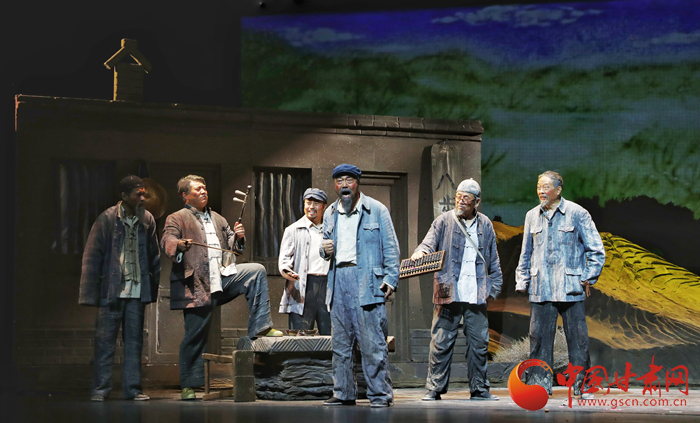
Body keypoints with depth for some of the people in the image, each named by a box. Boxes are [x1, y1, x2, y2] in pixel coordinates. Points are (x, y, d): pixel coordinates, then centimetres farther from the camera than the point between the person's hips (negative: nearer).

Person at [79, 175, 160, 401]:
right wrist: (90, 293, -8)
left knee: (134, 340, 6)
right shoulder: (107, 219, -6)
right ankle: (100, 389, 6)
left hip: (137, 291, 3)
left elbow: (154, 256, 11)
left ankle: (132, 388, 12)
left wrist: (154, 288, 7)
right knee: (105, 340, 0)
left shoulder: (147, 220, 5)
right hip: (112, 290, -3)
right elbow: (92, 256, -5)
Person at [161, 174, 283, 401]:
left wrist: (238, 237, -1)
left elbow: (231, 246, 23)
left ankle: (259, 327, -13)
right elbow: (167, 242, -12)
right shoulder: (177, 219, 5)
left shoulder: (218, 219, 23)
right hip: (197, 284, -5)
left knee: (256, 270, -13)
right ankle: (189, 386, 6)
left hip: (223, 276, 5)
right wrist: (180, 244, -35)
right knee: (195, 336, -4)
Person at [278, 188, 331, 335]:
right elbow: (284, 258, 4)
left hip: (327, 285, 2)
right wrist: (286, 270, -16)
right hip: (303, 287, -2)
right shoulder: (293, 230, 13)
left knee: (330, 334, -3)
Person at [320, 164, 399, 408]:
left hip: (367, 280, -5)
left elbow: (390, 248, 2)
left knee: (373, 342, -8)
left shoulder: (376, 210, 3)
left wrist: (391, 278, -8)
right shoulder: (330, 213, 16)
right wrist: (325, 250, 3)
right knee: (340, 341, 7)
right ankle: (343, 393, 14)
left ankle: (380, 394, -4)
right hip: (339, 279, 5)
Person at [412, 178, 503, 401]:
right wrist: (420, 252, -30)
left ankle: (479, 388, 17)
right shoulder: (444, 221, 4)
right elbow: (430, 242, -8)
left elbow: (493, 260, 20)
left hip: (477, 295, 3)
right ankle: (435, 388, 5)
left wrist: (494, 286, 16)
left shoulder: (485, 225, 13)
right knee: (441, 342, -2)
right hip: (449, 292, -3)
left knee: (479, 343, 7)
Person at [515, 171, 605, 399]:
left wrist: (588, 278, -1)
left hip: (570, 287, -3)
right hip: (540, 289, 3)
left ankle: (582, 385, 7)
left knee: (577, 336, -2)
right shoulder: (532, 216, 12)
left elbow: (596, 249, 3)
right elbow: (526, 253, 20)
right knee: (539, 336, 1)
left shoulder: (577, 213, 0)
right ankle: (539, 383, 8)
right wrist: (522, 281, 14)